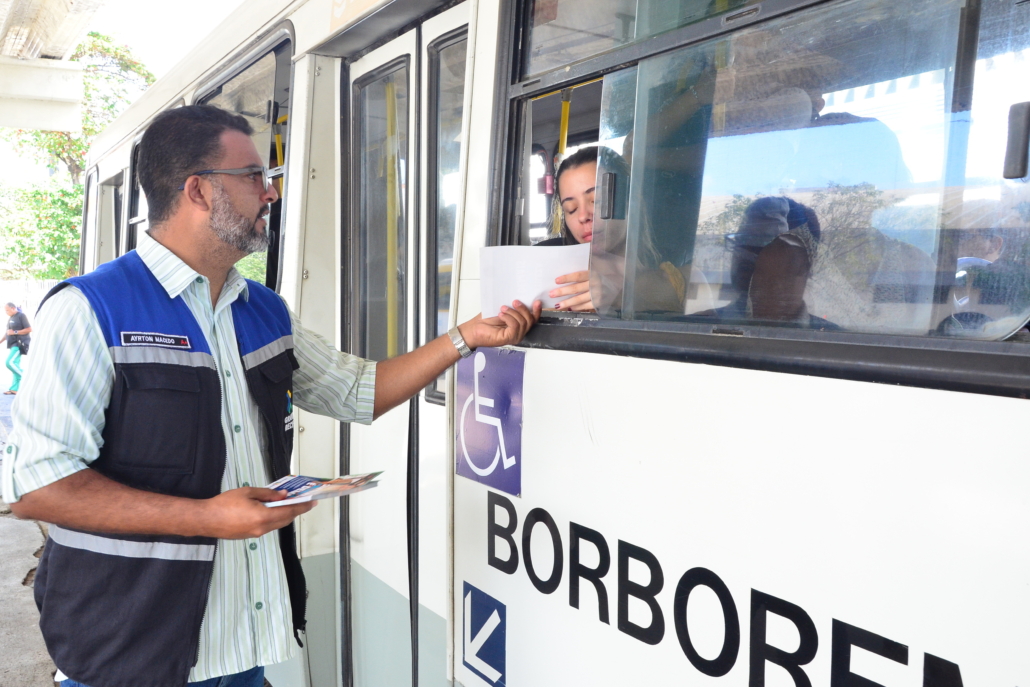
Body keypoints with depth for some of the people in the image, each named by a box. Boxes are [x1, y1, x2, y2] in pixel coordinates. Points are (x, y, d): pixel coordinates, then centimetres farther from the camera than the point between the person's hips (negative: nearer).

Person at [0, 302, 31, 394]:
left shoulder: (21, 316, -8)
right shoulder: (11, 318, 17)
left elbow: (29, 329, -15)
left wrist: (15, 332, -17)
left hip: (20, 344, -9)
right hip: (13, 344, 9)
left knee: (10, 362, -19)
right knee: (15, 365, 5)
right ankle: (14, 389, 3)